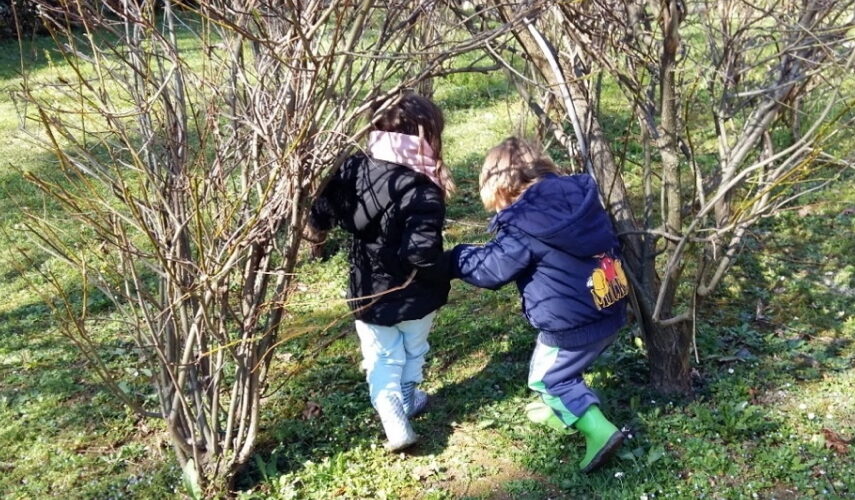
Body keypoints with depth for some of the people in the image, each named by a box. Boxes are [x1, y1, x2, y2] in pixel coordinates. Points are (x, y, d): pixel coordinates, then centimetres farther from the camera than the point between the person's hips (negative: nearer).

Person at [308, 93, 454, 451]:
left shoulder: (352, 171, -12)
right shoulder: (422, 192, -29)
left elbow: (320, 218, -2)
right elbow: (422, 253, -36)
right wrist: (445, 272, -16)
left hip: (369, 294, 2)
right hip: (414, 296, -2)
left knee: (381, 360, 20)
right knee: (412, 352, 27)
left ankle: (395, 425, 12)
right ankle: (407, 401, 48)